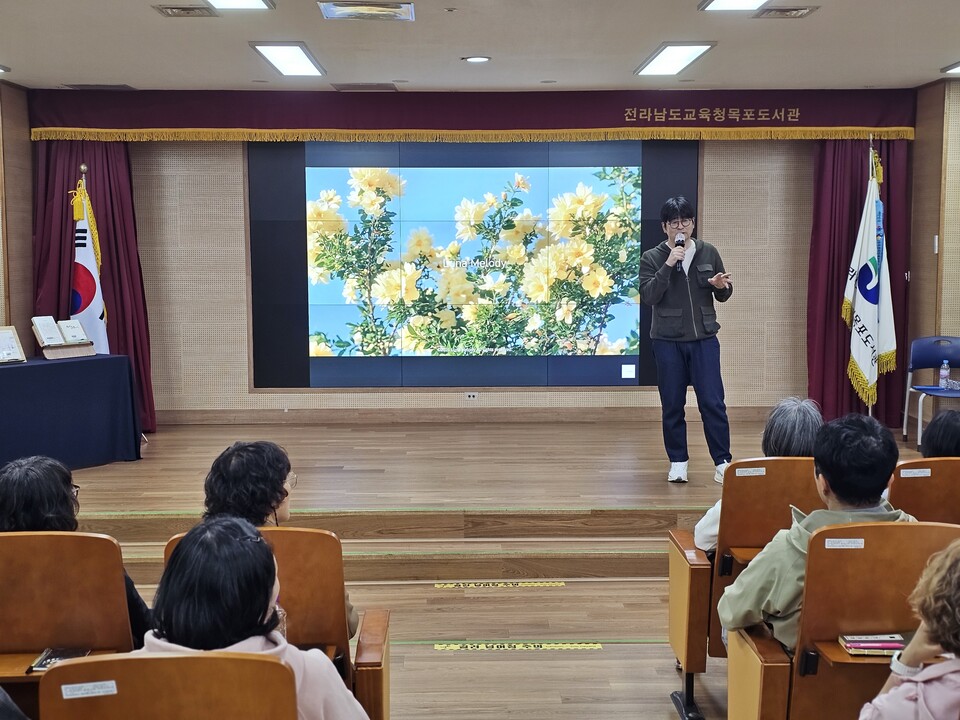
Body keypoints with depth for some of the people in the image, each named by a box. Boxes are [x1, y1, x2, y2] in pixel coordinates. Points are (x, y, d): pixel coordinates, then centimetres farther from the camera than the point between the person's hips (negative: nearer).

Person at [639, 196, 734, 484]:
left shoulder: (708, 253, 5)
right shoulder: (652, 258, -1)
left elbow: (723, 296, 10)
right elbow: (648, 296, -13)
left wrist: (721, 286, -13)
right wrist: (668, 265, -20)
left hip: (704, 339, 1)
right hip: (668, 341, -1)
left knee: (713, 402, -2)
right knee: (672, 405, 6)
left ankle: (722, 461, 6)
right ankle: (678, 461, 18)